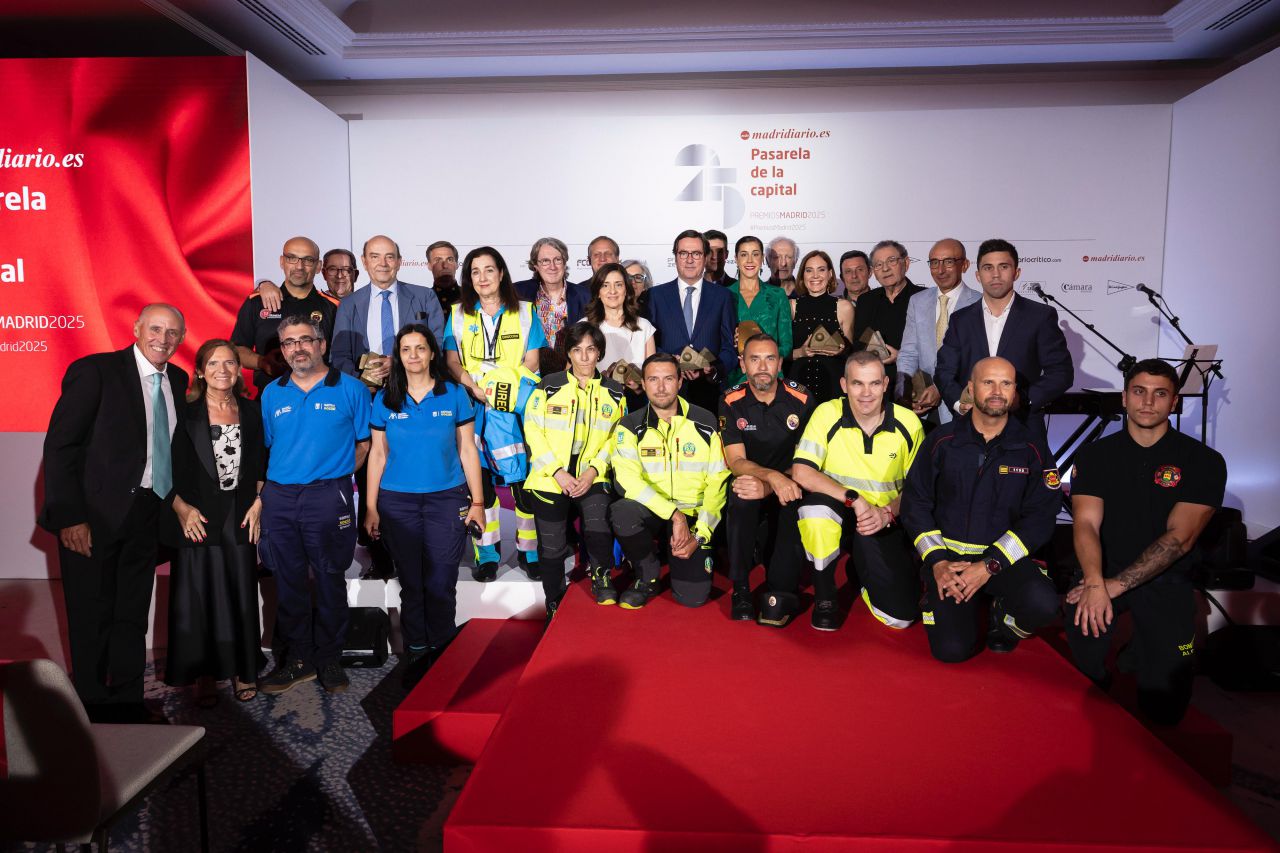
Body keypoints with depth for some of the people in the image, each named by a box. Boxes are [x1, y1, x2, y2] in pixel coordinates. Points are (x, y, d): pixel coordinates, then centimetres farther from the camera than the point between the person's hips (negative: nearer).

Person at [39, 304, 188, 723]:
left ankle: (128, 703, 27)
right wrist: (70, 517, -17)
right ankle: (94, 713, 22)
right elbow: (59, 445, -12)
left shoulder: (178, 380, 8)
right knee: (92, 617, 7)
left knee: (132, 615, 14)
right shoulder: (94, 371, -10)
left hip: (146, 516, 5)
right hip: (95, 515, -5)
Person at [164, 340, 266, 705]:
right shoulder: (186, 413, -3)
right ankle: (205, 672, 16)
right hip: (198, 517, -2)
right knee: (199, 594, 4)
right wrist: (181, 507, -11)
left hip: (240, 515, 2)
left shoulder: (251, 411, 7)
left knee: (241, 593, 8)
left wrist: (257, 503, 0)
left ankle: (243, 669, 20)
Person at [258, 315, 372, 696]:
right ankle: (299, 659, 22)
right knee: (288, 581, 9)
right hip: (278, 497, 4)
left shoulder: (350, 389, 1)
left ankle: (329, 659, 18)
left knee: (330, 580, 4)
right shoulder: (272, 393, 11)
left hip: (328, 496, -3)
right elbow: (264, 447, 16)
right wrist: (264, 490, 7)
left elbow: (364, 443, 3)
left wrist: (335, 475, 0)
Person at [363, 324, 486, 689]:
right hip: (398, 501, 1)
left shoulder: (454, 395, 2)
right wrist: (371, 507, 4)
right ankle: (415, 655, 21)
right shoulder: (385, 400, 5)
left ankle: (441, 655, 16)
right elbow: (378, 454, 8)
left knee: (441, 584, -1)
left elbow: (467, 450, 4)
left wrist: (477, 501, 0)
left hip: (447, 498, -1)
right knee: (411, 583, 7)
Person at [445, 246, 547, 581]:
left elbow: (532, 361, 3)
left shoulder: (525, 312, 9)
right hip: (474, 407, 1)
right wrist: (473, 386, -13)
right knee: (478, 478, 0)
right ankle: (487, 553, 10)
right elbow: (452, 361, 5)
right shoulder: (458, 314, 12)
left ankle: (528, 550, 9)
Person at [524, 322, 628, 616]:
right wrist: (558, 472, -12)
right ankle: (555, 606, 30)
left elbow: (616, 438, 4)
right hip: (551, 479, 0)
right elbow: (533, 430, -4)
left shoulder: (613, 392, 7)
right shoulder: (548, 386, -1)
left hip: (592, 478, 1)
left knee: (599, 530, -26)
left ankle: (602, 577, 5)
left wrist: (594, 471, -11)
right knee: (552, 547, 6)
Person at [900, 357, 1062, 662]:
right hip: (947, 555, -1)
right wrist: (937, 562, -11)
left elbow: (1039, 517, -5)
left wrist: (989, 566, -15)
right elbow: (915, 503, 1)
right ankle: (937, 596, 17)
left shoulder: (1031, 448, 0)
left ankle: (1003, 619, 6)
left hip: (1003, 557, 1)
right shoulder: (942, 440, -1)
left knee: (1042, 604, -30)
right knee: (952, 650, -16)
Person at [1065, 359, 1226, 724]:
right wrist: (1095, 582, -28)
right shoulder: (1095, 454, 3)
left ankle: (1140, 649, 25)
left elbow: (1179, 538, -13)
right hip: (1104, 573, 1)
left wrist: (1115, 585, -23)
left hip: (1166, 581, -1)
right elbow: (1086, 523, -8)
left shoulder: (1203, 461, -3)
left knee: (1165, 706, -10)